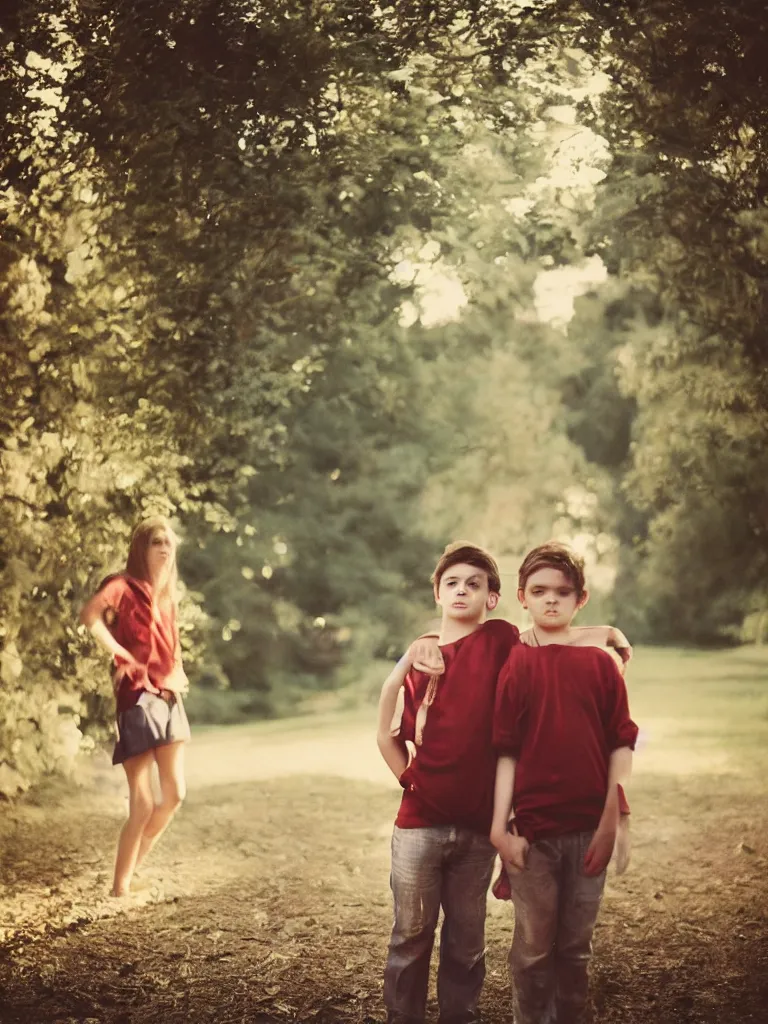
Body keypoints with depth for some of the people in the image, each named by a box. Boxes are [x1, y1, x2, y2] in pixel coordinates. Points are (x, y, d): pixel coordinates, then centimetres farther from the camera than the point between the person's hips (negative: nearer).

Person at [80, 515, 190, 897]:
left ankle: (134, 869, 27)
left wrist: (177, 674, 6)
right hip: (138, 698, -8)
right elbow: (89, 615, -30)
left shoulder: (166, 594, 15)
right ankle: (120, 888, 6)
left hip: (169, 698, 8)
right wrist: (122, 655, -21)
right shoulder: (123, 586, -10)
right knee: (143, 805, -7)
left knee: (175, 795, 10)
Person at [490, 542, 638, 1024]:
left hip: (589, 829, 1)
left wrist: (610, 822, -5)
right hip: (533, 829, -1)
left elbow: (621, 745, 1)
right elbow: (506, 752, -3)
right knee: (534, 946, 7)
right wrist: (501, 827, -7)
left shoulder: (601, 663, 2)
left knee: (577, 946, 12)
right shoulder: (516, 665, -1)